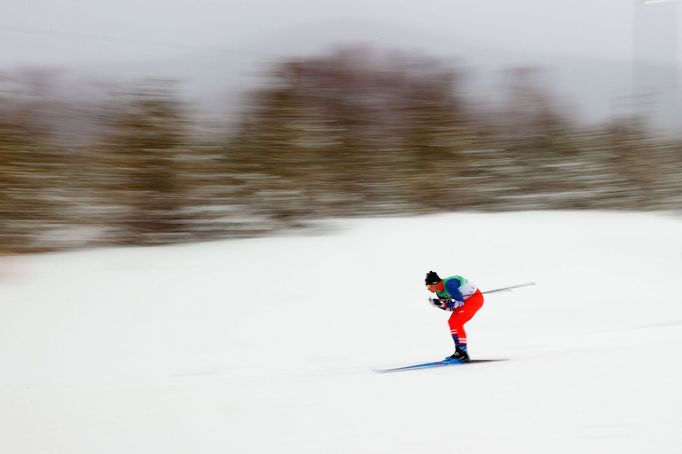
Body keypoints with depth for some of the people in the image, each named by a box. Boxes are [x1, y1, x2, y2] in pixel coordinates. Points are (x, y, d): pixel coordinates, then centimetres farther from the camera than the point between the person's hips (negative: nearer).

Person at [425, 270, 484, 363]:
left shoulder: (449, 285, -28)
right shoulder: (439, 292, 0)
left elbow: (460, 302, -25)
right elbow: (450, 307, 4)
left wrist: (443, 303, -25)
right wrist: (438, 304, -11)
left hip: (476, 298, -10)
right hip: (466, 300, 10)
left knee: (457, 323, -18)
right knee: (452, 322, 6)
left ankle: (463, 353, -17)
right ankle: (459, 351, 12)